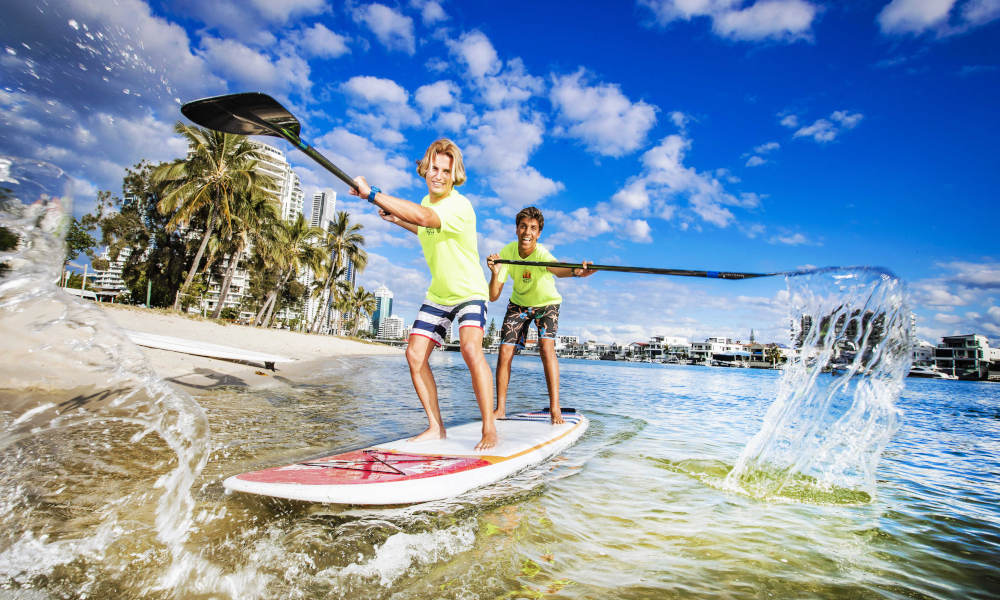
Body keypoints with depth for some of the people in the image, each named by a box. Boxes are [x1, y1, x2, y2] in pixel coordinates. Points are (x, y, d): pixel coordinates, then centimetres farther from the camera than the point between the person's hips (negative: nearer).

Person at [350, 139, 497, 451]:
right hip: (437, 294, 8)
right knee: (415, 355, -1)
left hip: (469, 293, -7)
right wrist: (398, 220, 17)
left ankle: (489, 430, -17)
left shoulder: (459, 206, -24)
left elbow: (423, 217, -45)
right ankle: (436, 427, 11)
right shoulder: (427, 201, 3)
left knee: (471, 349, -29)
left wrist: (372, 194, -42)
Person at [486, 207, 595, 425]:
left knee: (546, 346, -25)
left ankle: (555, 408, -18)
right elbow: (493, 296, -24)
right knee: (505, 352, -8)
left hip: (546, 304, -3)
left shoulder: (541, 254, -30)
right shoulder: (507, 253, -20)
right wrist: (495, 273, -43)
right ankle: (500, 409, 7)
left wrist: (576, 271, -78)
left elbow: (557, 269, -56)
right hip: (518, 304, 3)